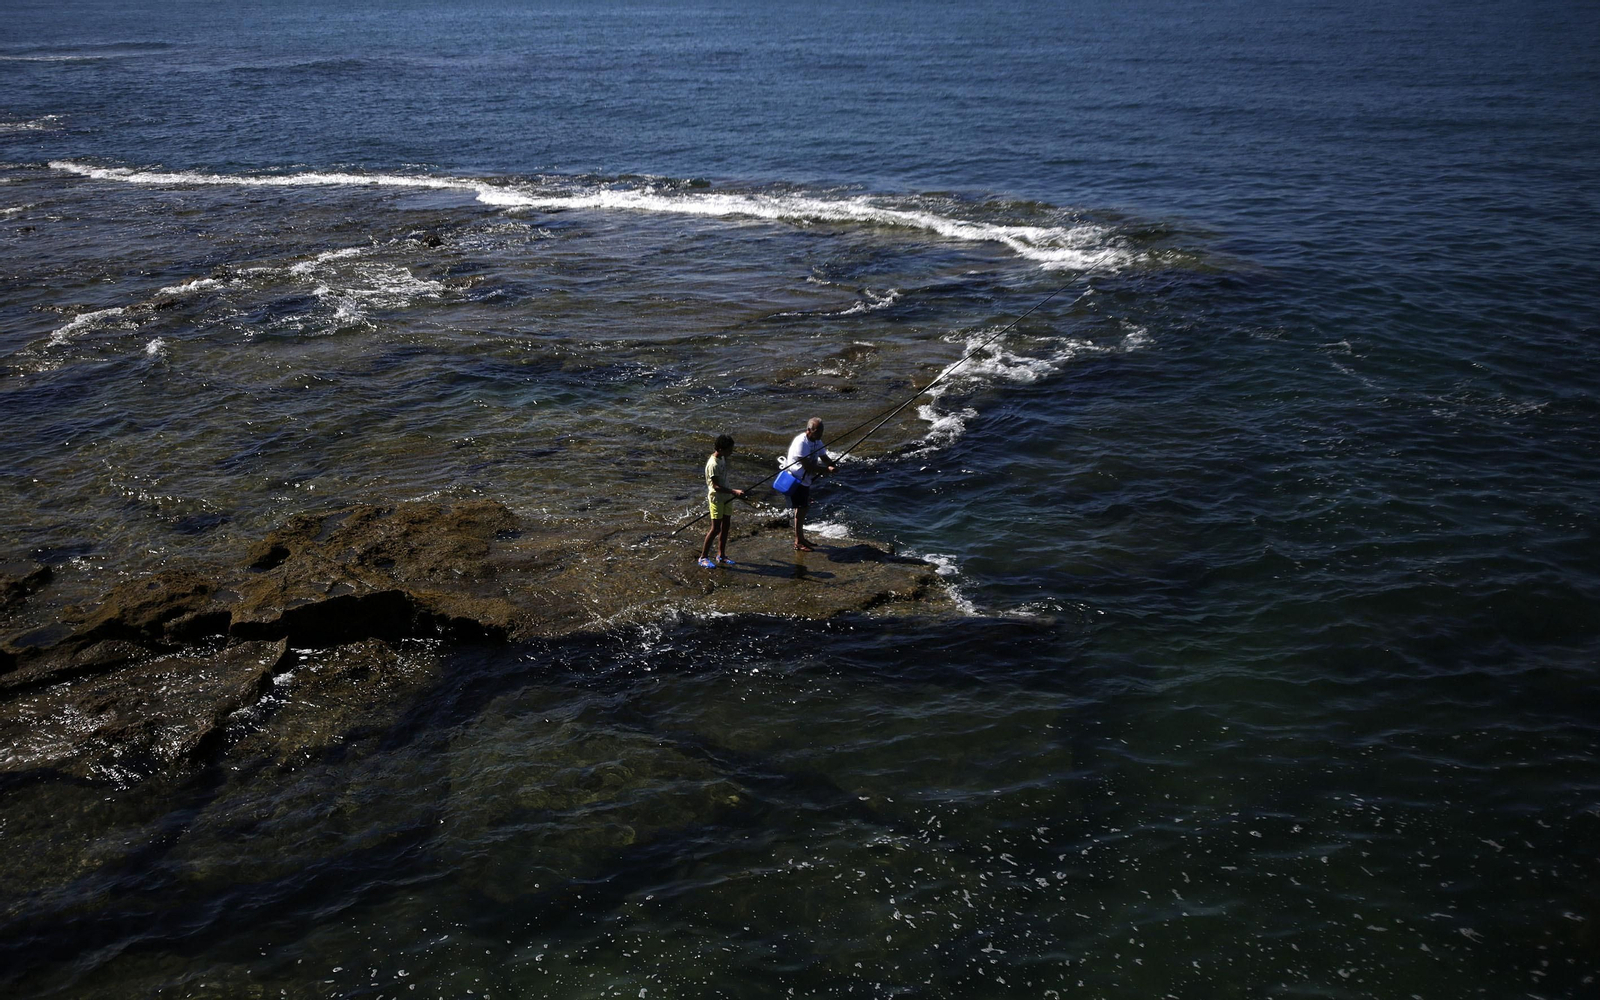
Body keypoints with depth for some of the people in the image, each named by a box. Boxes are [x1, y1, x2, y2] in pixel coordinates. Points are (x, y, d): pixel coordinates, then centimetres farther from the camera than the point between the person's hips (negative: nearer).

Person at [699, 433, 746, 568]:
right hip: (716, 498, -9)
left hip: (726, 497, 9)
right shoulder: (713, 464, -22)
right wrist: (734, 492, -31)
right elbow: (716, 486, -24)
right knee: (715, 528, -6)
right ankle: (703, 557, 4)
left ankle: (721, 556, 21)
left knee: (726, 526, 11)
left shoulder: (722, 458, 6)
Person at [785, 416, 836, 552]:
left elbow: (824, 457, 6)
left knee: (803, 509, 17)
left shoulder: (817, 441, 4)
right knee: (800, 509, -7)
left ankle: (801, 538, 29)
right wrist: (827, 469, -29)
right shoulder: (801, 443, -25)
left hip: (806, 480, 9)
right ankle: (798, 543, -1)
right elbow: (807, 466, -29)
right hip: (796, 480, -9)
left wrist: (833, 466, -16)